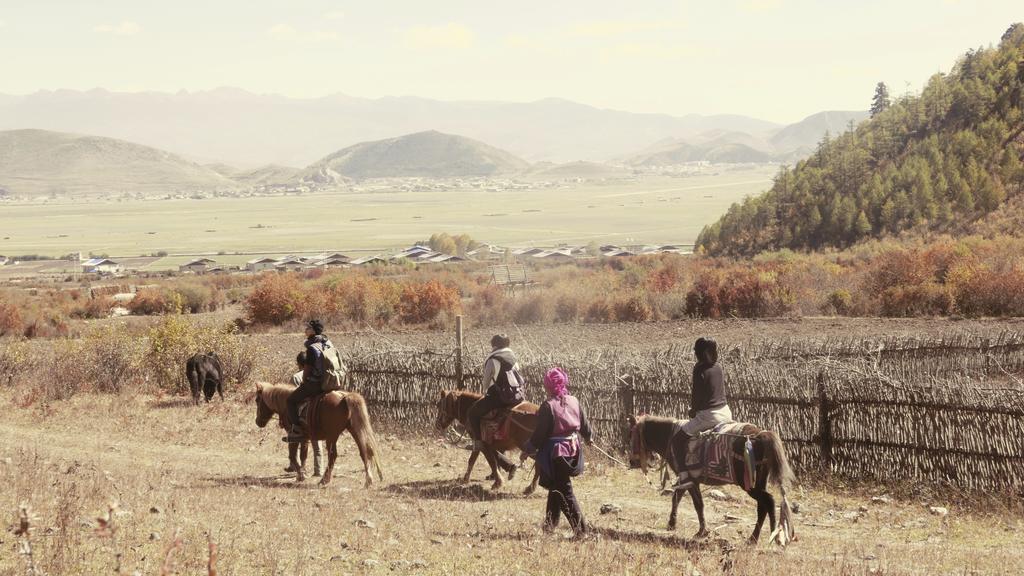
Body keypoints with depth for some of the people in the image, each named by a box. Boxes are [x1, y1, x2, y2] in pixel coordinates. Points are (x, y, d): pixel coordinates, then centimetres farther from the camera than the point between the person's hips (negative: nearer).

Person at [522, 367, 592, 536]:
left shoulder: (548, 406, -18)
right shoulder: (574, 402, 2)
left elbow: (540, 433, -16)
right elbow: (584, 424, 16)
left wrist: (528, 450, -2)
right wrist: (589, 438, 36)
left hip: (555, 452, -7)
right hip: (573, 449, 7)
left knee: (564, 491, -3)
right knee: (556, 487, 22)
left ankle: (580, 528, -7)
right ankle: (550, 523, 31)